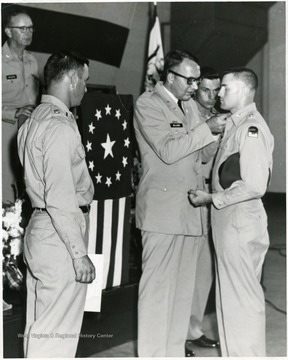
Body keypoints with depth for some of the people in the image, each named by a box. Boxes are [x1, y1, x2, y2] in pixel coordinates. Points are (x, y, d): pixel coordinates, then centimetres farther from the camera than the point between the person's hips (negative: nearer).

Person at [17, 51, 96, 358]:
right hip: (60, 238, -10)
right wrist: (80, 254, -19)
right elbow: (60, 199, -22)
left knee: (38, 327, 18)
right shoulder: (60, 126, -17)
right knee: (56, 332, -2)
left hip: (38, 229, 10)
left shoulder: (33, 121, 14)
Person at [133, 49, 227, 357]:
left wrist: (221, 132, 3)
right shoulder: (147, 104, -6)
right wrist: (206, 128, -15)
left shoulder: (190, 105, 18)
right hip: (162, 211, -7)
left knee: (183, 286, 11)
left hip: (190, 210, 8)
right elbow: (168, 150, -17)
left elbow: (201, 153, 20)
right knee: (157, 286, -3)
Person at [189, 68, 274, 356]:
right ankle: (235, 352, 30)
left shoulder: (251, 127, -16)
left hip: (240, 222, -10)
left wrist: (212, 199, -16)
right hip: (228, 221, 10)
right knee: (232, 294, 18)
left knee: (242, 298, 0)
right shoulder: (235, 124, 13)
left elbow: (255, 185, -22)